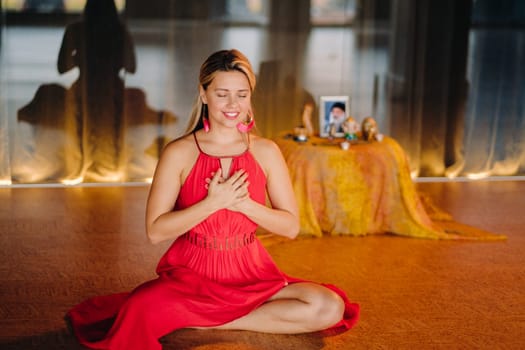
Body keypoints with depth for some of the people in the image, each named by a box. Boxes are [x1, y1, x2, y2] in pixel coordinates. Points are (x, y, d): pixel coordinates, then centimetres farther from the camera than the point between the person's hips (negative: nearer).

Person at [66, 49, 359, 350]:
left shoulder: (266, 152, 2)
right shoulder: (179, 153, -4)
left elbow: (291, 226, 1)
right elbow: (155, 230, -9)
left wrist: (242, 202, -15)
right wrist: (213, 202, -20)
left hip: (250, 274, 4)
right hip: (191, 273, -3)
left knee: (329, 308, -22)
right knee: (142, 313, -36)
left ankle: (211, 320, -11)